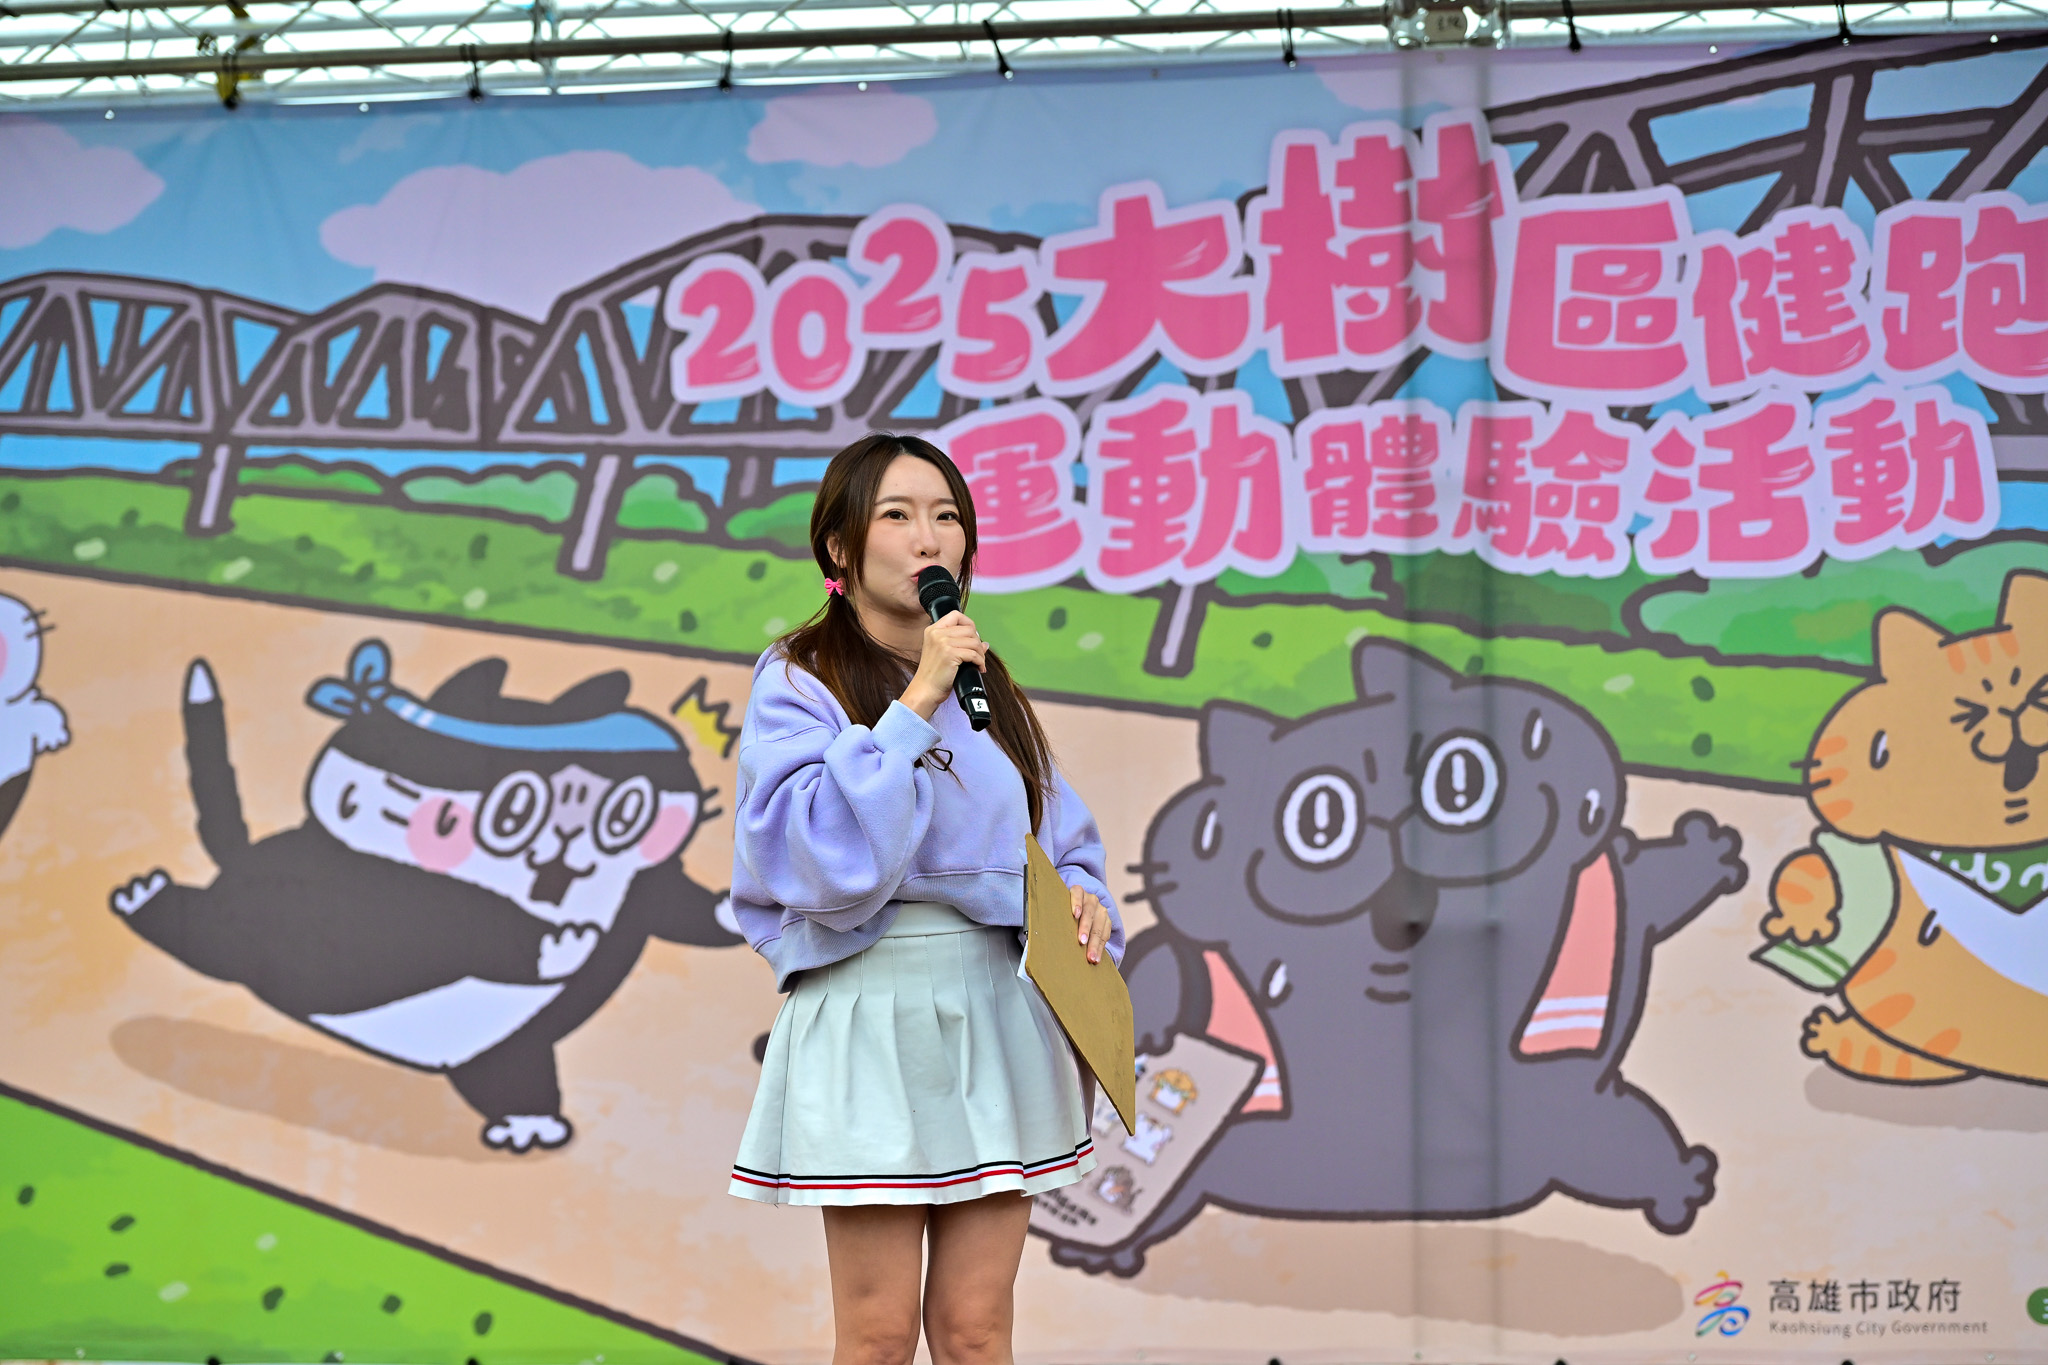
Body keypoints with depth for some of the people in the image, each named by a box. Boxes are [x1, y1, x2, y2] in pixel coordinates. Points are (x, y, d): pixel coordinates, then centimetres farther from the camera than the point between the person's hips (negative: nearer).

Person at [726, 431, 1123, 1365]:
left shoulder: (989, 690, 15)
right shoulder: (800, 683, -2)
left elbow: (1064, 841, 19)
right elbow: (827, 858, -17)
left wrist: (1083, 898, -3)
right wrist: (915, 706, -18)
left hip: (998, 1003, 5)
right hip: (870, 1001, -4)